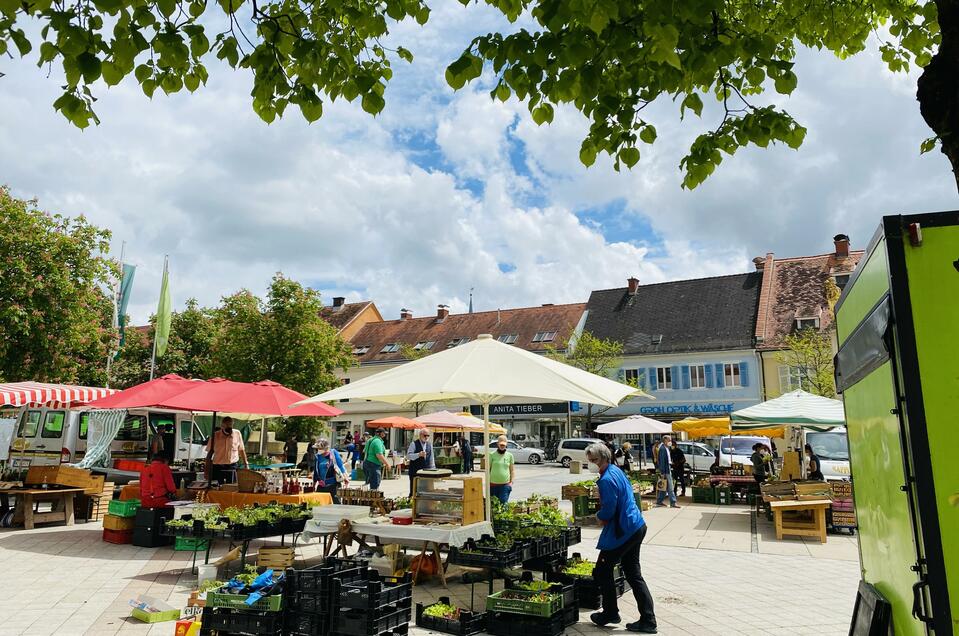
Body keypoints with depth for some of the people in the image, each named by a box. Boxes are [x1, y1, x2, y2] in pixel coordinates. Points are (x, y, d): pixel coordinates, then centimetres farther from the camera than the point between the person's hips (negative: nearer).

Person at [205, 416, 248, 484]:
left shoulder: (237, 434, -1)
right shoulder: (215, 436, -5)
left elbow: (241, 450, 10)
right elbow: (209, 453, 1)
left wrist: (246, 464, 7)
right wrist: (207, 470, -1)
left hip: (232, 467, 1)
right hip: (218, 468, -1)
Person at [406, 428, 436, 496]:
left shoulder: (429, 445, 13)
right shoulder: (414, 444, -3)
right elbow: (408, 455, -11)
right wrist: (418, 454, -23)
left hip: (426, 471, 4)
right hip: (415, 471, -4)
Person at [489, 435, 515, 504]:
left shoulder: (510, 455, 7)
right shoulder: (492, 455, 0)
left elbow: (512, 470, 11)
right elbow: (488, 469, 4)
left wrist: (511, 481, 4)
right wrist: (488, 482, 0)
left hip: (505, 485, 1)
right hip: (493, 484, -1)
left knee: (504, 503, -3)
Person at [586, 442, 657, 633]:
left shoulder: (606, 480, -21)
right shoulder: (616, 470, 9)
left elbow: (607, 512, -23)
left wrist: (598, 516, 0)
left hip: (622, 533, -10)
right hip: (637, 527, 10)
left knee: (602, 571, 6)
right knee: (633, 574, 14)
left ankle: (610, 614, 19)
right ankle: (648, 621, 15)